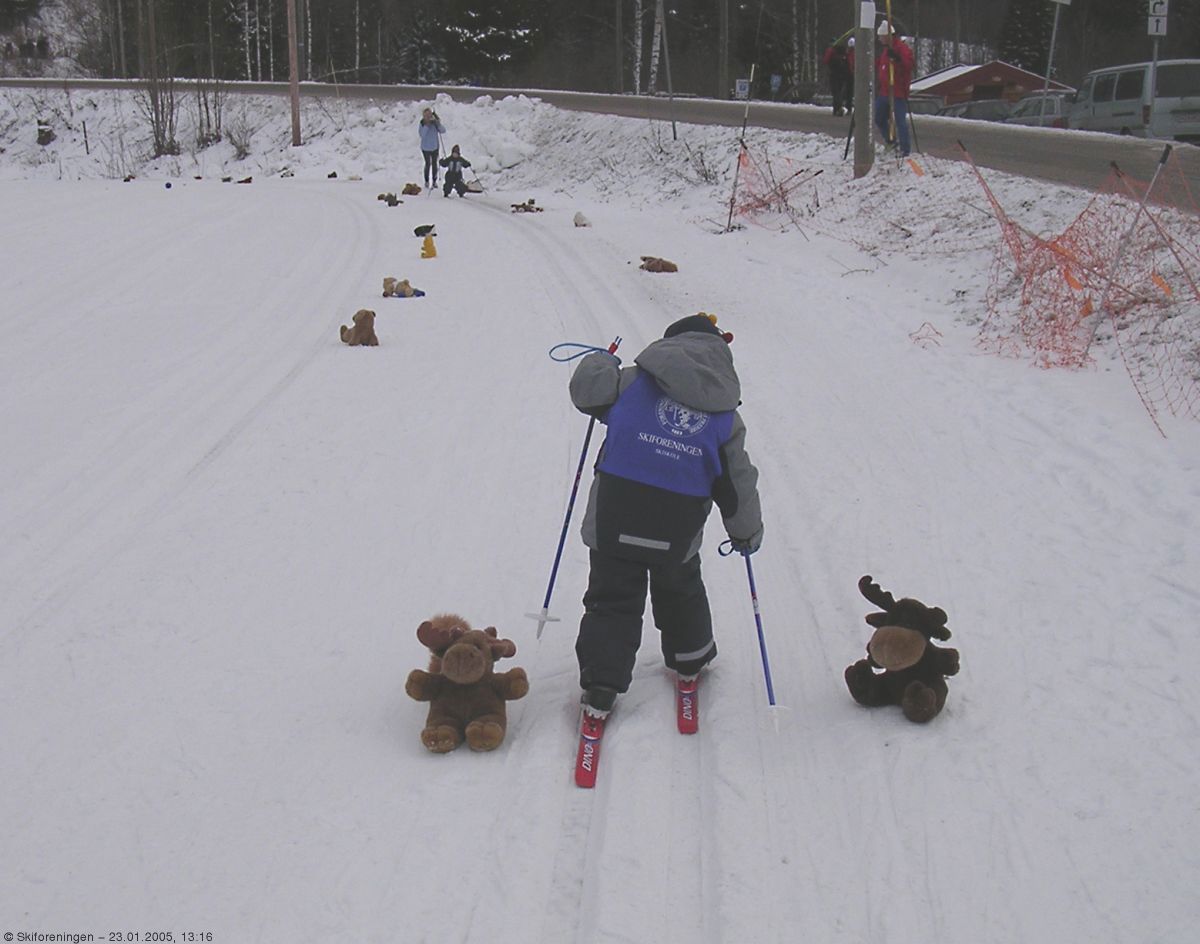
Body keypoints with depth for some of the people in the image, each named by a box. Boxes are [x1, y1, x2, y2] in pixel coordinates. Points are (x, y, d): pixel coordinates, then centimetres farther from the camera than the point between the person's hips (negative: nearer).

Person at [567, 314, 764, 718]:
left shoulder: (636, 382, -3)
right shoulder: (725, 415, 4)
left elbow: (586, 389, -5)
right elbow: (738, 481, 8)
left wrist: (601, 362, 19)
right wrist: (747, 533, 22)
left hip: (615, 518, -1)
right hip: (678, 530, 2)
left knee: (612, 600, 9)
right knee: (680, 590, 28)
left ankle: (600, 687, 4)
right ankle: (690, 659, 45)